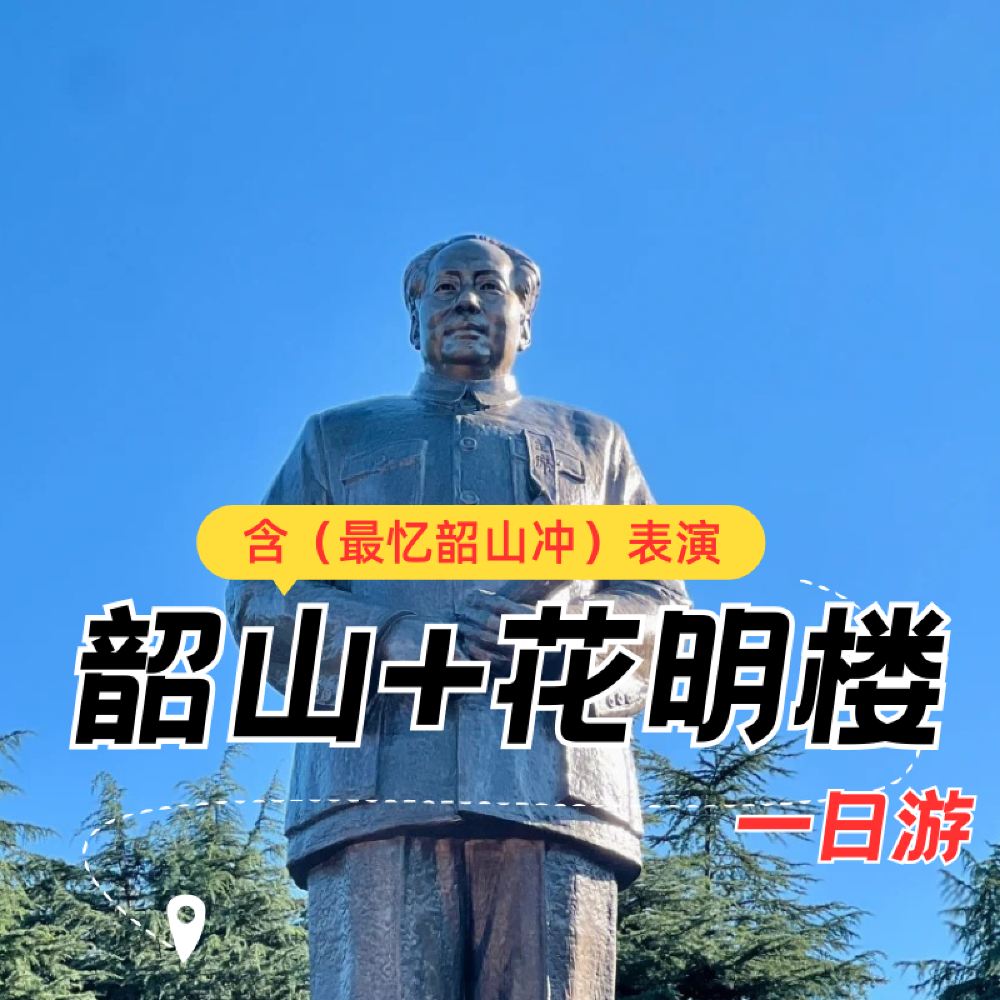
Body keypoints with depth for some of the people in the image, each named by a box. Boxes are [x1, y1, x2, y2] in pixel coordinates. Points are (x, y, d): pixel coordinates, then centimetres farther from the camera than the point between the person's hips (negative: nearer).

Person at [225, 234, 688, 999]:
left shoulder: (592, 443, 29)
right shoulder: (339, 438, 28)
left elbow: (667, 613, 19)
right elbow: (259, 594, 14)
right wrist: (397, 636, -6)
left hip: (556, 788, 1)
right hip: (380, 786, 0)